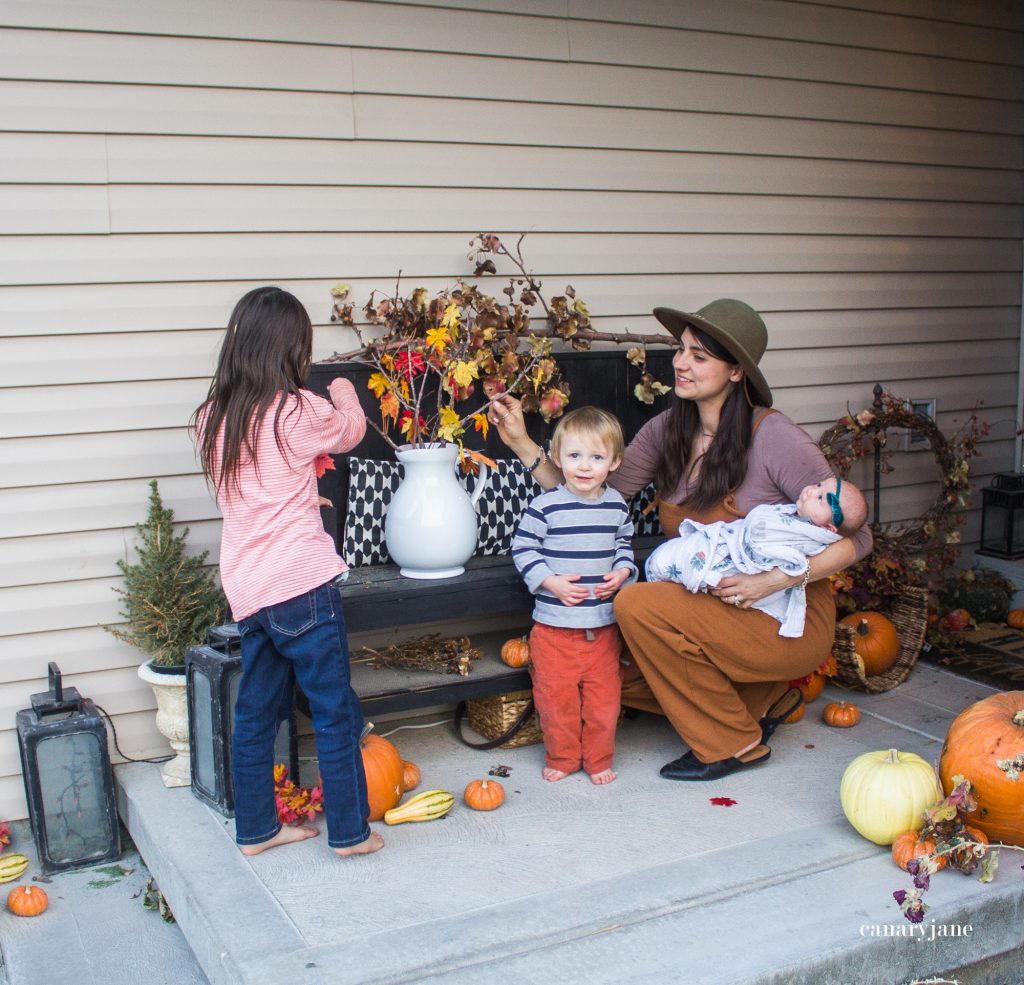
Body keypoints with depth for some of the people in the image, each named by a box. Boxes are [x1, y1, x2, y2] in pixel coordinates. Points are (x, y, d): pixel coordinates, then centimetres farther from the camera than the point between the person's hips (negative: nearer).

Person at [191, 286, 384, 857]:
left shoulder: (212, 420, 7)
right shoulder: (298, 410, -10)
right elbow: (350, 432, 11)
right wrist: (346, 396, 30)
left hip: (247, 590, 7)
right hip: (303, 584, -7)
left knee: (257, 712, 16)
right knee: (335, 711, 6)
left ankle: (257, 829, 27)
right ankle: (350, 831, 15)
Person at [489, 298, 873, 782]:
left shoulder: (775, 439, -17)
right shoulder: (666, 432, 0)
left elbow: (855, 538, -14)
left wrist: (776, 579, -25)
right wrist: (521, 443, -8)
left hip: (788, 621, -7)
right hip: (714, 613, 7)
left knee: (639, 606, -24)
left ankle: (733, 742, -4)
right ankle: (764, 699, 13)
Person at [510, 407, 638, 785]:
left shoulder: (617, 506, 3)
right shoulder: (545, 506, -11)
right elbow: (522, 547, -6)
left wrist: (622, 573, 0)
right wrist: (550, 582, -16)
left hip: (604, 623, 3)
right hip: (554, 625, -3)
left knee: (603, 696, 10)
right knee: (556, 696, 6)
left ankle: (599, 759, 28)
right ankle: (561, 757, 26)